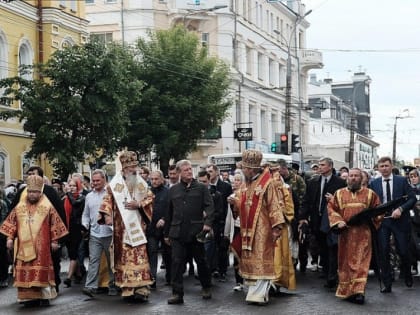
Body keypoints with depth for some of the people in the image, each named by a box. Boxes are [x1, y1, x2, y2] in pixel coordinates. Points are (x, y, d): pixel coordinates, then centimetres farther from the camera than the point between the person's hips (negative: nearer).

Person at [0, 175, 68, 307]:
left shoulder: (47, 207, -2)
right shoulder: (19, 207, 7)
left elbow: (55, 225, 0)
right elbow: (11, 223, 11)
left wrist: (54, 241, -2)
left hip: (41, 246, -3)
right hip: (24, 246, 3)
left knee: (42, 270, -2)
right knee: (25, 271, 3)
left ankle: (44, 296, 5)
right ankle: (30, 296, 10)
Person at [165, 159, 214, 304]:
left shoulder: (201, 188, 4)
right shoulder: (173, 190, 11)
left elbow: (209, 206, -4)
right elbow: (169, 213, 15)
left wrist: (208, 222, -21)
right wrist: (167, 233, 16)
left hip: (196, 231, -2)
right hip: (178, 232, 2)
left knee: (201, 261, 9)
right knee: (177, 262, -3)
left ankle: (206, 288, 28)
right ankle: (177, 293, 1)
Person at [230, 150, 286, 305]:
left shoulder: (267, 183, -12)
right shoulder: (249, 184, 13)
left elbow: (274, 206, -16)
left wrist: (276, 227, -21)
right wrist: (235, 202, 1)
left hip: (262, 230, -8)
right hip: (249, 229, 8)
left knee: (260, 261, -5)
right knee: (250, 261, 10)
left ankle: (259, 295, -2)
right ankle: (255, 292, 17)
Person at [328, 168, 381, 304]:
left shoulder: (369, 194, 7)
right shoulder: (339, 193, 9)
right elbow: (331, 208, 6)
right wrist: (338, 221, -9)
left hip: (363, 233, -2)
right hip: (345, 233, 2)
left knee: (361, 262, -8)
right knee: (346, 262, 7)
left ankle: (359, 291, -12)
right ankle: (346, 290, 17)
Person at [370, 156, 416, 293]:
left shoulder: (402, 180, 1)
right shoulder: (374, 183, 7)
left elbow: (412, 198, -2)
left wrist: (401, 209, -15)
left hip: (399, 220, -1)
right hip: (381, 220, 2)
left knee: (403, 251, 3)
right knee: (383, 252, -2)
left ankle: (407, 276, 31)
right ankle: (387, 284, 4)